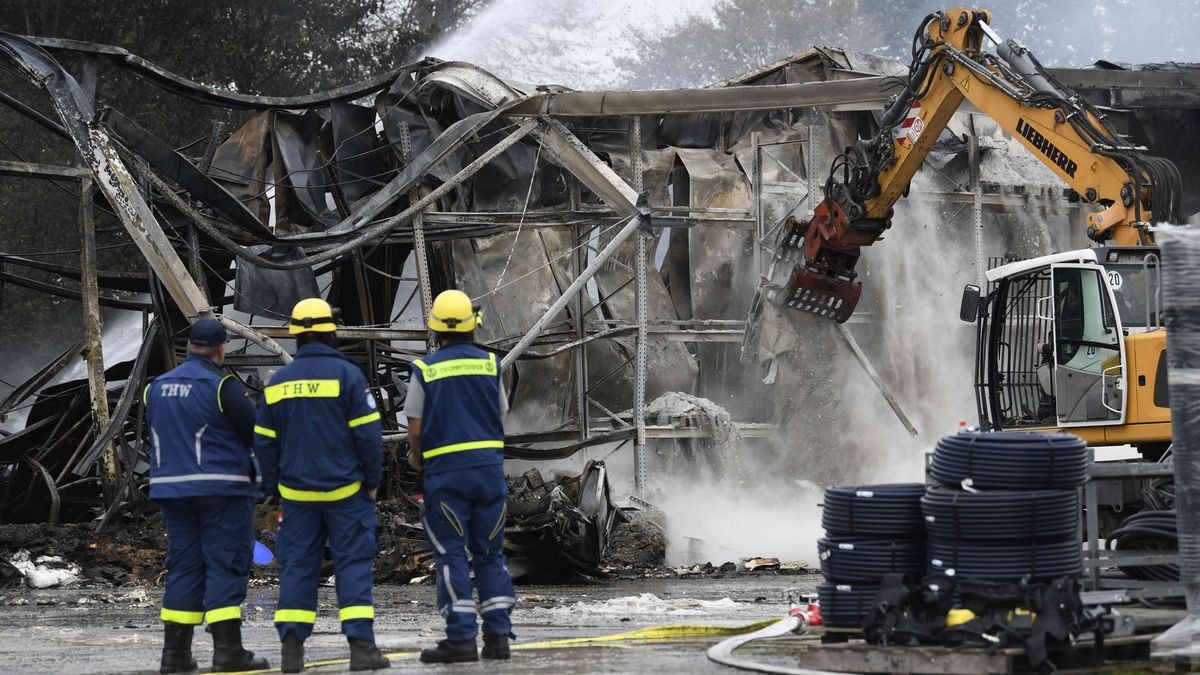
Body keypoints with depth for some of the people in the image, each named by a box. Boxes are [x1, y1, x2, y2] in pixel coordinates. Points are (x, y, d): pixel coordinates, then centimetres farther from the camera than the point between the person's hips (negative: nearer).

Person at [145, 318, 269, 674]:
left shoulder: (156, 388, 10)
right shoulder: (222, 385, -11)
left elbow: (158, 438, 15)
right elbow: (255, 431, -11)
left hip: (172, 489, 6)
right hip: (222, 488, -6)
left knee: (183, 567, 11)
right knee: (226, 565, -4)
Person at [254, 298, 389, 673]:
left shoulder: (278, 382, 6)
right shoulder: (347, 374, -7)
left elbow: (264, 442, 10)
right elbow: (367, 433, -9)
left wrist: (274, 488, 18)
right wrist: (372, 481, 1)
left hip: (296, 491, 4)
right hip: (345, 489, -3)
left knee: (297, 565, 7)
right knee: (354, 564, -1)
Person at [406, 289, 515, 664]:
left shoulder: (425, 369, -5)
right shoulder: (490, 364, 3)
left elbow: (415, 426, -3)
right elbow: (501, 416, 9)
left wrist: (416, 456, 17)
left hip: (445, 470, -3)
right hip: (490, 467, 3)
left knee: (450, 555, 1)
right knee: (490, 552, 10)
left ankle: (461, 638, -5)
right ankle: (497, 635, 7)